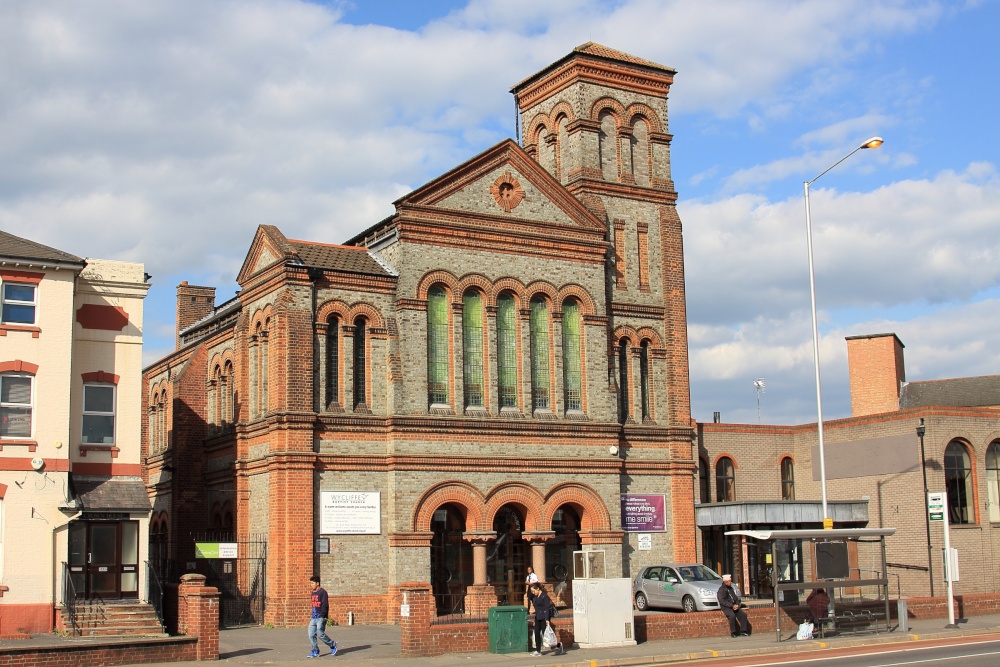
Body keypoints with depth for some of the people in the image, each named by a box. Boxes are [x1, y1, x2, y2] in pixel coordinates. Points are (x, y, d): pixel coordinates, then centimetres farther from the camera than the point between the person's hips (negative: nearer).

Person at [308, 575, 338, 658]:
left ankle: (333, 645, 11)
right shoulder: (313, 592, 16)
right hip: (313, 617, 8)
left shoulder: (322, 592, -10)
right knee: (311, 635, 1)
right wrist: (312, 615, 19)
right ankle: (315, 652, 8)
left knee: (320, 634, -9)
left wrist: (322, 615, -22)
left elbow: (325, 605, -15)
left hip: (321, 618, -8)